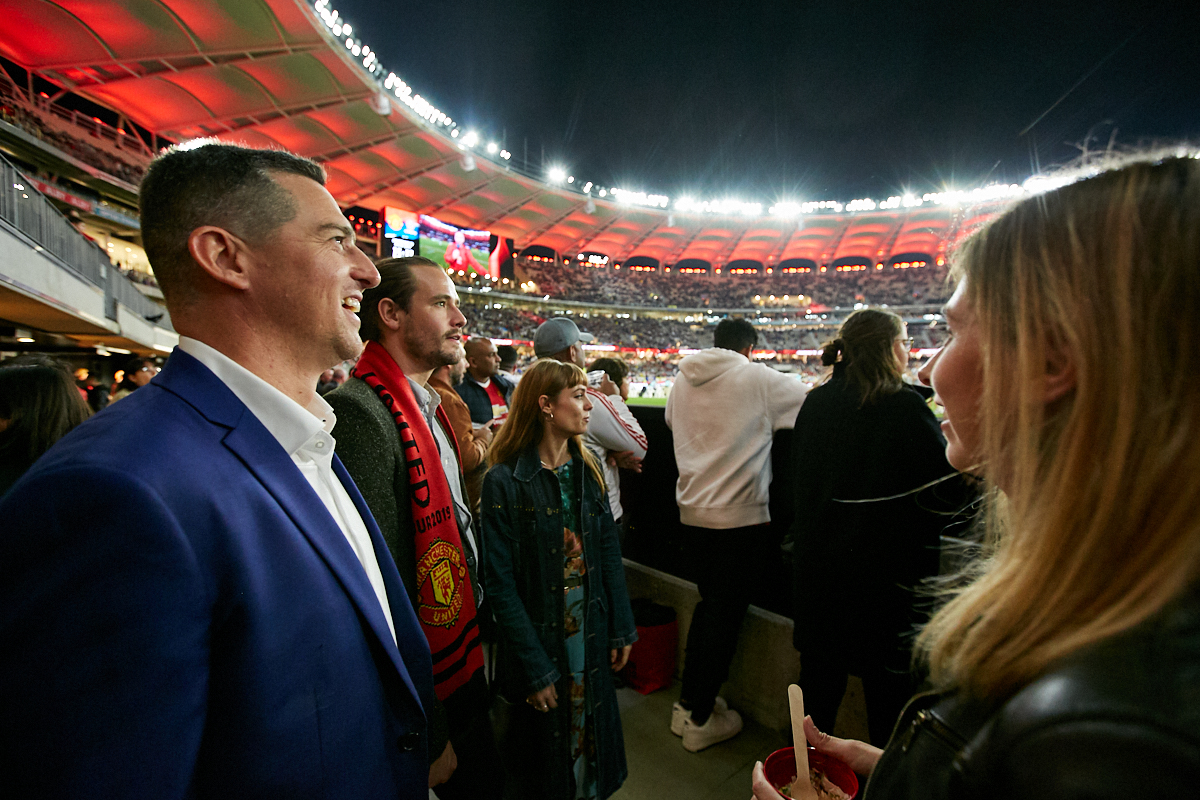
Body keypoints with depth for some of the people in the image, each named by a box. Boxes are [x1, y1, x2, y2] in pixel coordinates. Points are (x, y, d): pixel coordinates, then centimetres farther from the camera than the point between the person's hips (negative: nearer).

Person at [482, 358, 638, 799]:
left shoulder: (588, 469, 0)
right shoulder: (504, 481, -18)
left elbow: (609, 553, 4)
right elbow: (501, 584, -16)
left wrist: (622, 630, 3)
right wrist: (536, 668, -16)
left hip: (592, 636, 5)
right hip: (540, 638, -4)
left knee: (592, 730, 22)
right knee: (545, 751, 16)